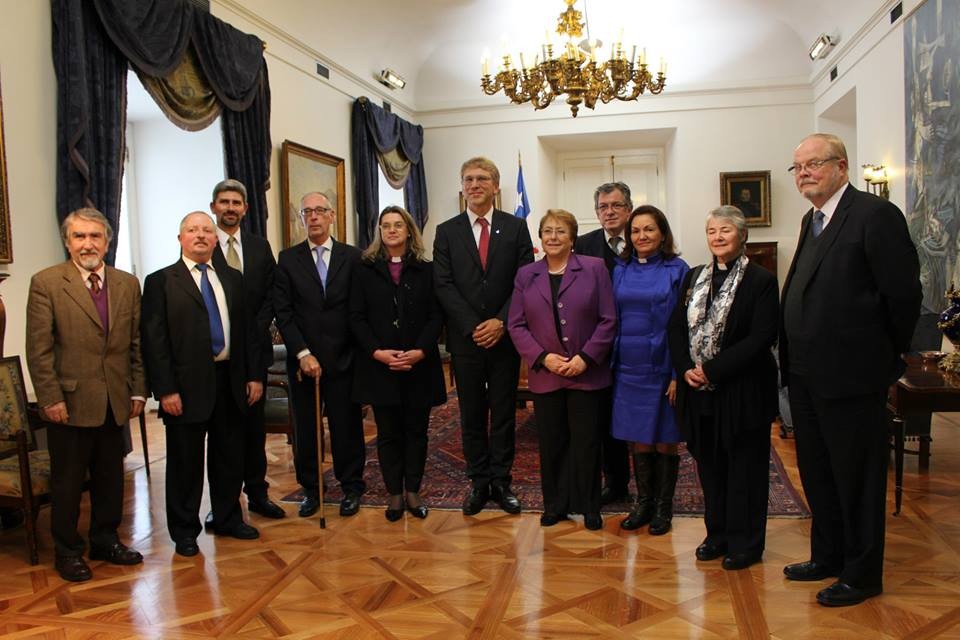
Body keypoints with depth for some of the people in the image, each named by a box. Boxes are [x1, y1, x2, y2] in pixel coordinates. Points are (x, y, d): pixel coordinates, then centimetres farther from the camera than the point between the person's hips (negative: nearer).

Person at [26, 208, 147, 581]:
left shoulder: (128, 284, 6)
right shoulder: (46, 283, -6)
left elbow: (137, 343, 8)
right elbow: (39, 349, -9)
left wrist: (138, 391, 5)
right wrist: (50, 398, -12)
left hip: (115, 402, 4)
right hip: (70, 402, -4)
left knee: (110, 477, 15)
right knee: (67, 481, 9)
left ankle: (105, 540, 32)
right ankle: (67, 551, 26)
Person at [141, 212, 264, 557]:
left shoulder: (233, 279, 11)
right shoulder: (161, 281, -3)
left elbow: (247, 330, 12)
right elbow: (153, 340, -8)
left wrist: (254, 375, 6)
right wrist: (165, 390, -13)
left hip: (230, 381, 4)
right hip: (187, 386, -4)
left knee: (230, 456, 15)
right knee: (185, 461, 7)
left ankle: (228, 519, 33)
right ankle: (184, 530, 24)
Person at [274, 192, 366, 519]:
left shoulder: (352, 257, 3)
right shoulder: (288, 259, 5)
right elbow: (282, 311, -1)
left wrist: (359, 352, -5)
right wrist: (303, 354, -9)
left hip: (343, 358, -1)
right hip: (302, 359, 1)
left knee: (347, 425, 5)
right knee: (305, 427, 9)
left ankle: (351, 487, 20)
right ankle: (310, 489, 24)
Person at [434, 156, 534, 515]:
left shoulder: (515, 228, 4)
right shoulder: (446, 231, 5)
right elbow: (444, 285, -2)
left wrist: (502, 322, -12)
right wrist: (472, 327, -13)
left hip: (505, 336, 0)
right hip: (465, 338, 1)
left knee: (504, 413, 7)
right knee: (471, 415, 8)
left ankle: (501, 482, 18)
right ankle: (479, 483, 19)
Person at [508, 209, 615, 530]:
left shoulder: (594, 269, 0)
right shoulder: (526, 275, 8)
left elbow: (608, 320, -3)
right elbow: (517, 325, 3)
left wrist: (585, 358, -12)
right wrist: (544, 358, -10)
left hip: (587, 374, -2)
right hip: (545, 375, 2)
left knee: (586, 442, 5)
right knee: (551, 443, 10)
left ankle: (589, 507, 22)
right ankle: (555, 504, 26)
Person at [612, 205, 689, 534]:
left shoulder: (677, 270, -4)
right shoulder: (621, 271, 6)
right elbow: (614, 320, 9)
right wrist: (612, 364, 2)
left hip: (662, 367, -3)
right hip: (629, 367, 3)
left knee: (664, 440, 7)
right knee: (638, 440, 11)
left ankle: (664, 507, 22)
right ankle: (643, 502, 25)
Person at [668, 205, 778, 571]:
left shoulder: (761, 281, -8)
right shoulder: (694, 278, 11)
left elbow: (762, 338, -16)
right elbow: (676, 328, 8)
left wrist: (712, 369, -19)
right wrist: (686, 369, -8)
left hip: (743, 391, -5)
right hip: (699, 390, 5)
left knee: (744, 466, 6)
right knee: (709, 464, 14)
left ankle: (745, 543, 20)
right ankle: (718, 534, 29)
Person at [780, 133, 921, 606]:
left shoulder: (875, 215, -14)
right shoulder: (813, 221, 14)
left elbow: (903, 293, -15)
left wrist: (887, 357, -4)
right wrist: (794, 360, 12)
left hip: (851, 374, -9)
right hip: (806, 375, 9)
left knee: (857, 478, 6)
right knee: (817, 474, 19)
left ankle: (861, 575, 22)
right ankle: (827, 557, 36)